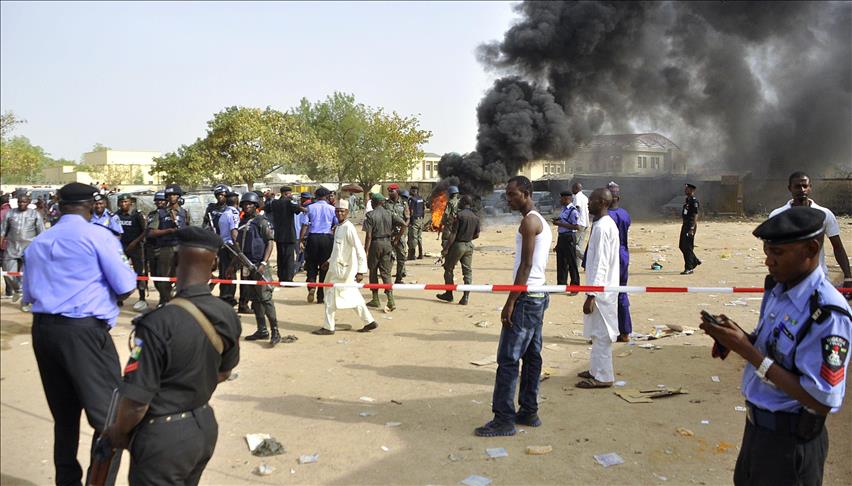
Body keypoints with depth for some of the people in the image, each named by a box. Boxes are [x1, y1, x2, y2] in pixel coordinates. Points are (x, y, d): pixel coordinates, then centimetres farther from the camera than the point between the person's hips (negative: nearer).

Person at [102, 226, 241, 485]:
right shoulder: (228, 316, -7)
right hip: (206, 425, 6)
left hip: (164, 436, -6)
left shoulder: (158, 323, -27)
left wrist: (118, 432, -3)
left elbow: (136, 402, -22)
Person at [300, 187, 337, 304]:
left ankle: (311, 286, -12)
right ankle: (321, 296, 9)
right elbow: (337, 225, 0)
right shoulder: (332, 209, 4)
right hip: (327, 238, 0)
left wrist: (301, 240, 0)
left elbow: (305, 225, -2)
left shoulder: (310, 208, 3)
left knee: (311, 265, 13)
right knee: (324, 267, 7)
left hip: (312, 238, 0)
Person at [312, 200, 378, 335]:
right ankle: (369, 322, 21)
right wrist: (330, 261, 21)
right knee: (354, 298, 13)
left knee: (331, 299, 0)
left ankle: (328, 328, 13)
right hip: (337, 268, 8)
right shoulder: (339, 227, 10)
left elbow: (360, 250, -22)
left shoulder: (349, 228, -18)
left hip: (344, 270, -8)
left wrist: (361, 271, -25)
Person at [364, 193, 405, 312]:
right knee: (386, 273, 5)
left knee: (373, 272, 12)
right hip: (387, 243, 3)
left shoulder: (370, 215, -8)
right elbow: (404, 224, -4)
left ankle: (375, 300, 18)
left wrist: (366, 252, -11)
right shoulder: (389, 214, 4)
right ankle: (390, 300, -8)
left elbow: (369, 236, -13)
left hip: (375, 244, -3)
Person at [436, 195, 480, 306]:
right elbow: (476, 235, 12)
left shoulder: (459, 215, -13)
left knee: (448, 268, 10)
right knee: (468, 271, 6)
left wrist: (446, 249, -14)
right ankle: (465, 298, 3)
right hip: (469, 245, 6)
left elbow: (453, 233, -16)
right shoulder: (475, 217, 6)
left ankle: (449, 294, 15)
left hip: (458, 244, -6)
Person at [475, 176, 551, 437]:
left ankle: (504, 419, -4)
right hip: (539, 296, 10)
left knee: (508, 359, -7)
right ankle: (529, 412, 21)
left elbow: (526, 266, -19)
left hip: (526, 298, -10)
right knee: (531, 356, 13)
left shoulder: (529, 221, -14)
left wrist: (510, 302, -19)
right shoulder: (542, 222, 17)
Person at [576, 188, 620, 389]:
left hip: (601, 290, -10)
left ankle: (602, 376, 8)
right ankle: (597, 369, 29)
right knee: (599, 332, 18)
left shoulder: (601, 228, -20)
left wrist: (591, 295, -22)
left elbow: (600, 265, -23)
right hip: (605, 288, 10)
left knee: (601, 333, -1)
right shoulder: (608, 224, 12)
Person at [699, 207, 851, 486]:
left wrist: (747, 350, -28)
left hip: (790, 440, -7)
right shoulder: (777, 286, -2)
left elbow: (822, 401, -28)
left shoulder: (828, 313, -27)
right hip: (757, 424, 8)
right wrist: (734, 337, -9)